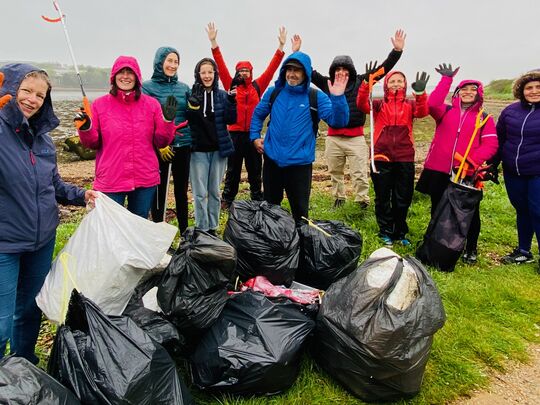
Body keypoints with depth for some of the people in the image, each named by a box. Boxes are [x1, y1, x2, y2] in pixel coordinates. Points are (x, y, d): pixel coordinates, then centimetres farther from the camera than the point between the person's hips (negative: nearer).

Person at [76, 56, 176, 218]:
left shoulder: (151, 104, 3)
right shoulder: (100, 104, 1)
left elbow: (161, 142, 3)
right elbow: (93, 143, 5)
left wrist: (167, 121, -12)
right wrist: (86, 129, -14)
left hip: (145, 180, 1)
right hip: (110, 181, -1)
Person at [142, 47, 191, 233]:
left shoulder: (183, 87, 11)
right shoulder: (148, 87, -2)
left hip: (183, 146, 4)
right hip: (161, 149, -4)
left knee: (182, 191, 12)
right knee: (159, 192, 3)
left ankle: (184, 232, 24)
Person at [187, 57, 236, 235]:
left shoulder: (222, 95, 5)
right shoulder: (191, 94, -1)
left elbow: (231, 120, -4)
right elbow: (186, 119, -11)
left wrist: (231, 101, -18)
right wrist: (193, 102, -25)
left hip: (218, 149, 2)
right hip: (198, 150, -2)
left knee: (214, 191, 11)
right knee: (200, 193, 0)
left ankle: (213, 228, 22)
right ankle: (201, 230, 11)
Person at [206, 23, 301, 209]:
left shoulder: (257, 86, 8)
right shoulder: (231, 85, 5)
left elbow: (271, 68, 5)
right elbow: (221, 65, -1)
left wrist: (281, 46, 0)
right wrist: (213, 42, -8)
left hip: (253, 133, 1)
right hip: (235, 133, -1)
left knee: (255, 169, 11)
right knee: (233, 169, 8)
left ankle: (257, 200, 22)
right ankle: (227, 200, 18)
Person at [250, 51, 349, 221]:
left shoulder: (316, 97, -7)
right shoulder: (273, 93, 3)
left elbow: (338, 121, -17)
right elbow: (258, 115, 18)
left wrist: (337, 98, -31)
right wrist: (255, 137, 7)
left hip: (300, 163, -3)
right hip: (272, 160, 3)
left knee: (300, 211, 9)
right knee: (269, 208, 19)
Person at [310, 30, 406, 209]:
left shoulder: (360, 82, 3)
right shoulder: (327, 83, 6)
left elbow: (383, 69, 1)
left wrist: (397, 51, -8)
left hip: (356, 137, -2)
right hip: (333, 138, 2)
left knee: (360, 173, -1)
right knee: (335, 172, 14)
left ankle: (363, 202, 10)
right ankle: (339, 198, 30)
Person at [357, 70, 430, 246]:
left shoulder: (410, 104, 10)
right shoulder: (379, 104, 7)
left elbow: (422, 111, -13)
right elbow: (362, 104, -14)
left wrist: (420, 93, -31)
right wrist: (366, 83, -30)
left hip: (405, 159, 1)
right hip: (381, 157, -1)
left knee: (403, 198, 9)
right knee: (383, 198, 7)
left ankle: (400, 233, 27)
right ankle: (386, 232, 23)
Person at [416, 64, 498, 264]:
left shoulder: (485, 118, 8)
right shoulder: (445, 111, 10)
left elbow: (491, 144, -2)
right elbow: (432, 103, -12)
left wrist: (473, 160, -17)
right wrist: (446, 79, -13)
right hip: (438, 171, 1)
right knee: (438, 210, 11)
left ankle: (471, 249, 26)